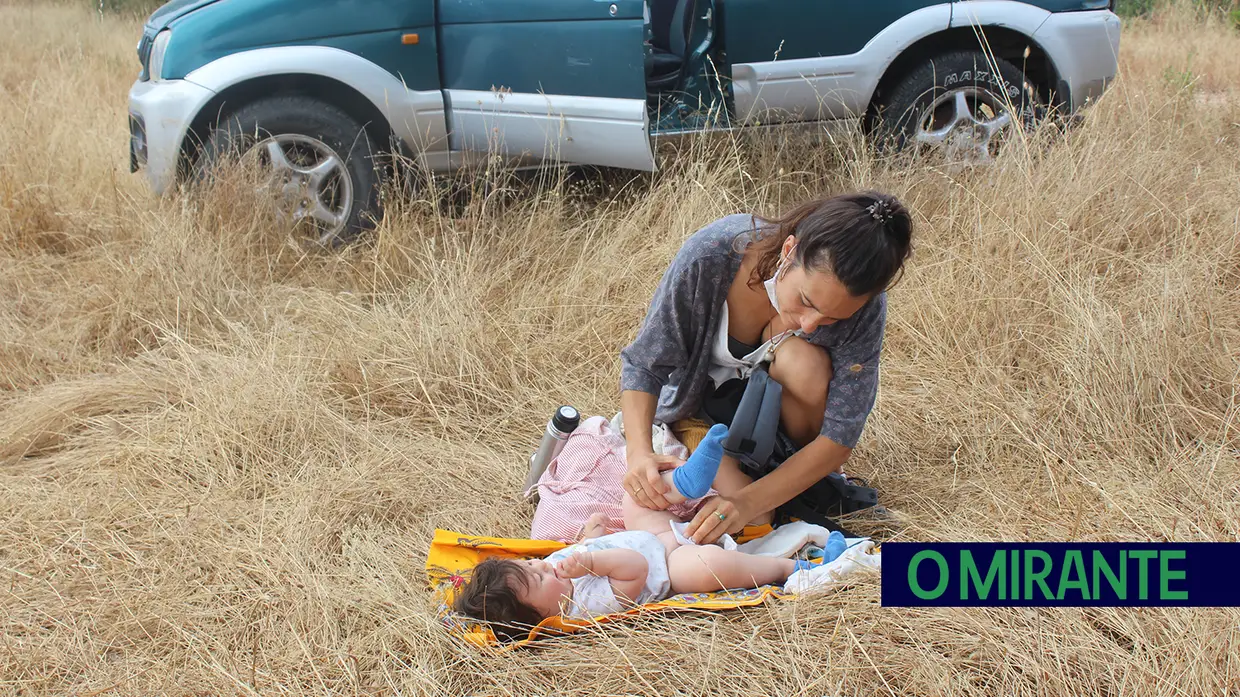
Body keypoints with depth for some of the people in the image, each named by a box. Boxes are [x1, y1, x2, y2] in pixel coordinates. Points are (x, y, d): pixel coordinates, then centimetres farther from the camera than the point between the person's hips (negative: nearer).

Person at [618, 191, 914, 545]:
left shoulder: (864, 307, -30)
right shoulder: (711, 253, -34)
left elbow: (839, 439, -28)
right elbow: (644, 363, -24)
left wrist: (748, 502, -40)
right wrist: (638, 450, -43)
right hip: (699, 398, -2)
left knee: (806, 363, -33)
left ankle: (811, 484, -7)